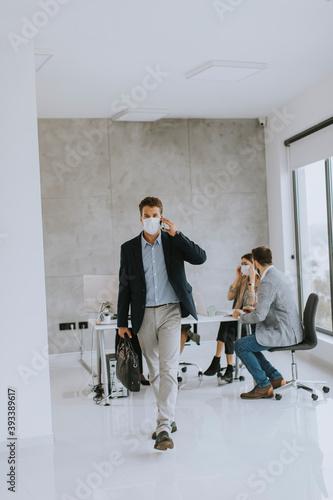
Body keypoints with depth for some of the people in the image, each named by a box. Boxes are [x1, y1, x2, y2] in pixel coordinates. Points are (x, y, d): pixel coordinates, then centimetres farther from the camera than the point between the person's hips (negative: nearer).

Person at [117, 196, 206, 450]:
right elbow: (124, 286, 9)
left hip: (170, 312, -2)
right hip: (144, 315, 3)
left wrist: (177, 234, -14)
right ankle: (167, 415, 29)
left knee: (168, 368, -13)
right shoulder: (129, 248, 7)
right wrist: (122, 322, 6)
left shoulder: (174, 242, 4)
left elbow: (200, 257, -9)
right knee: (154, 370, 12)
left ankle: (164, 428, -15)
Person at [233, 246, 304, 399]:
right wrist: (254, 309, 21)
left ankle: (264, 386, 1)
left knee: (240, 346, -8)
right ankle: (276, 378, 18)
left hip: (283, 334, -10)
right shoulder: (279, 275, 11)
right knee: (248, 344, 19)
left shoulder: (267, 282, -21)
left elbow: (259, 316, -24)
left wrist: (240, 316, -5)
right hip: (289, 330, 10)